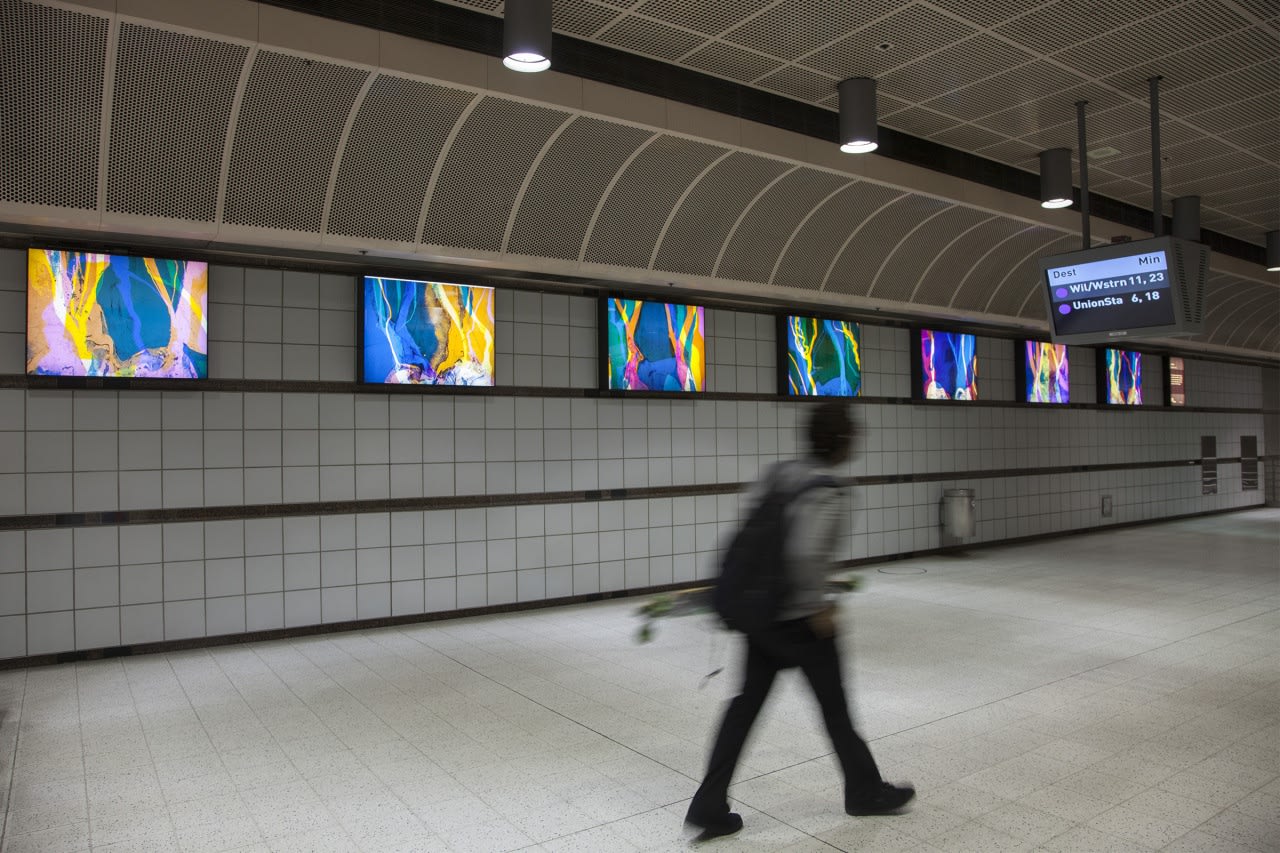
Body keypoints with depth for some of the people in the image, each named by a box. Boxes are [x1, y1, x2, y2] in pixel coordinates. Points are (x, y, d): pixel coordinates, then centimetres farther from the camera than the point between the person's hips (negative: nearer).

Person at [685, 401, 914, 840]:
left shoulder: (778, 473, 2)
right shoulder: (829, 491, -19)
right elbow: (804, 554, -30)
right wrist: (817, 606, -17)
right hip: (800, 619, -7)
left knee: (746, 703, 12)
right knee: (834, 706, 14)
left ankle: (709, 807, 15)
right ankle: (865, 791, 37)